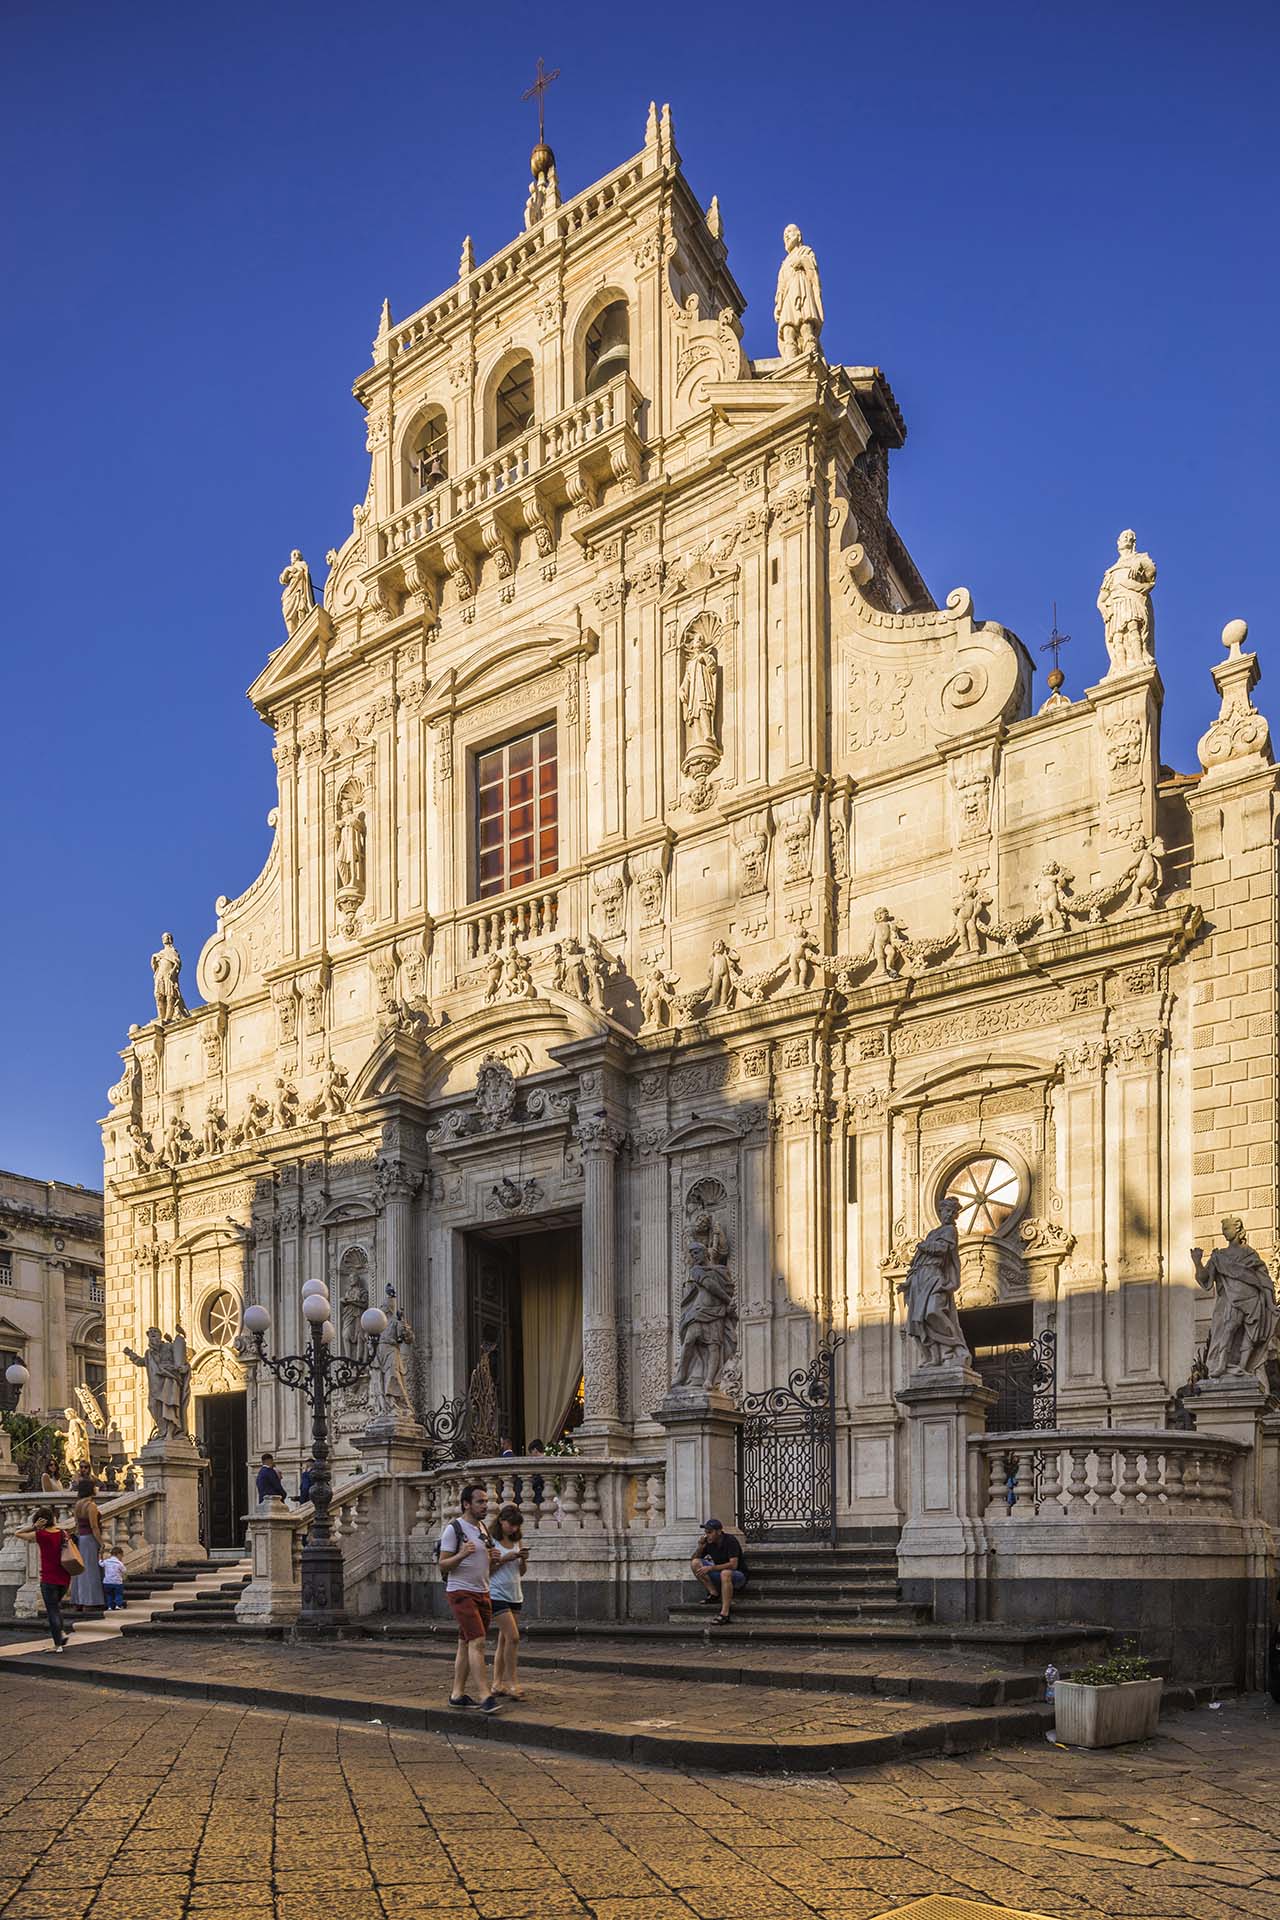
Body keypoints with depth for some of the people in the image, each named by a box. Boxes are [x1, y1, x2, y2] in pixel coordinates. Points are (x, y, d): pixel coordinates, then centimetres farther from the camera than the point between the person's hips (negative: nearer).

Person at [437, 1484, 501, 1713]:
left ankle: (457, 1694, 14)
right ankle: (484, 1696, -17)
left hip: (482, 1593, 8)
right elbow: (443, 1565, -10)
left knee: (465, 1644, 10)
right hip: (461, 1593, -8)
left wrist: (494, 1559, 0)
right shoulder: (454, 1529, -9)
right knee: (477, 1642, -15)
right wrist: (462, 1555, -27)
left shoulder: (484, 1529, 15)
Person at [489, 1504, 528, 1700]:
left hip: (515, 1595, 6)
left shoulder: (517, 1542, 10)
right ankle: (510, 1683, -10)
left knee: (504, 1640, 8)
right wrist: (504, 1559, -19)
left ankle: (498, 1683, 14)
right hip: (497, 1594, -6)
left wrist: (524, 1560, -5)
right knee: (513, 1637, -14)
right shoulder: (491, 1541, -8)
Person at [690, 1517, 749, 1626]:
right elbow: (694, 1559, 5)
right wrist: (700, 1547, -17)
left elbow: (733, 1565, -30)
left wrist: (711, 1568, -33)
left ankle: (725, 1614, -40)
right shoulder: (708, 1542, -3)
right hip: (719, 1574, 7)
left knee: (725, 1573, -41)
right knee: (695, 1563, -9)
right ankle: (714, 1594, -7)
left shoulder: (730, 1541, -20)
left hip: (738, 1576, -6)